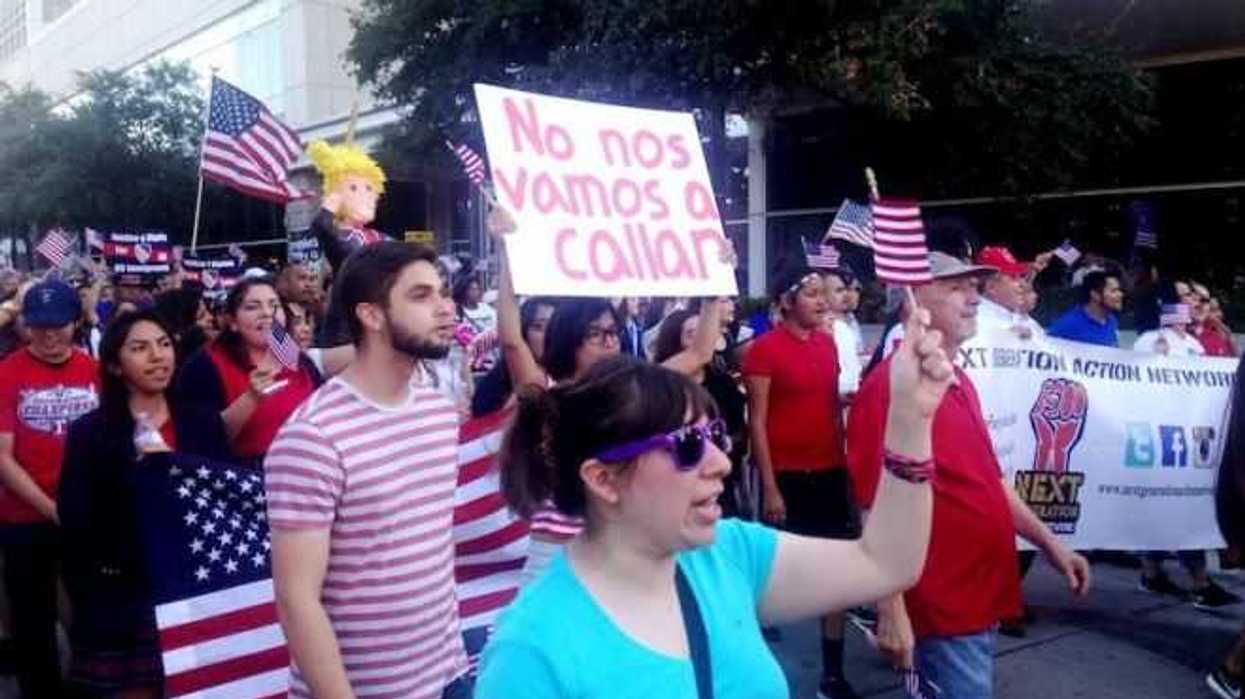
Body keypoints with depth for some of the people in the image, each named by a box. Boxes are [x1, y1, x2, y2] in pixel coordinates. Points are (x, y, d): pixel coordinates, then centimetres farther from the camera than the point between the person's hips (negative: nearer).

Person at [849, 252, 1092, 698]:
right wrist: (890, 610, -22)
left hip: (980, 598, 9)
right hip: (941, 609, -9)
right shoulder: (890, 386, -18)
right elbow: (879, 506, -21)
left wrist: (1050, 544, 18)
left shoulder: (960, 382, 11)